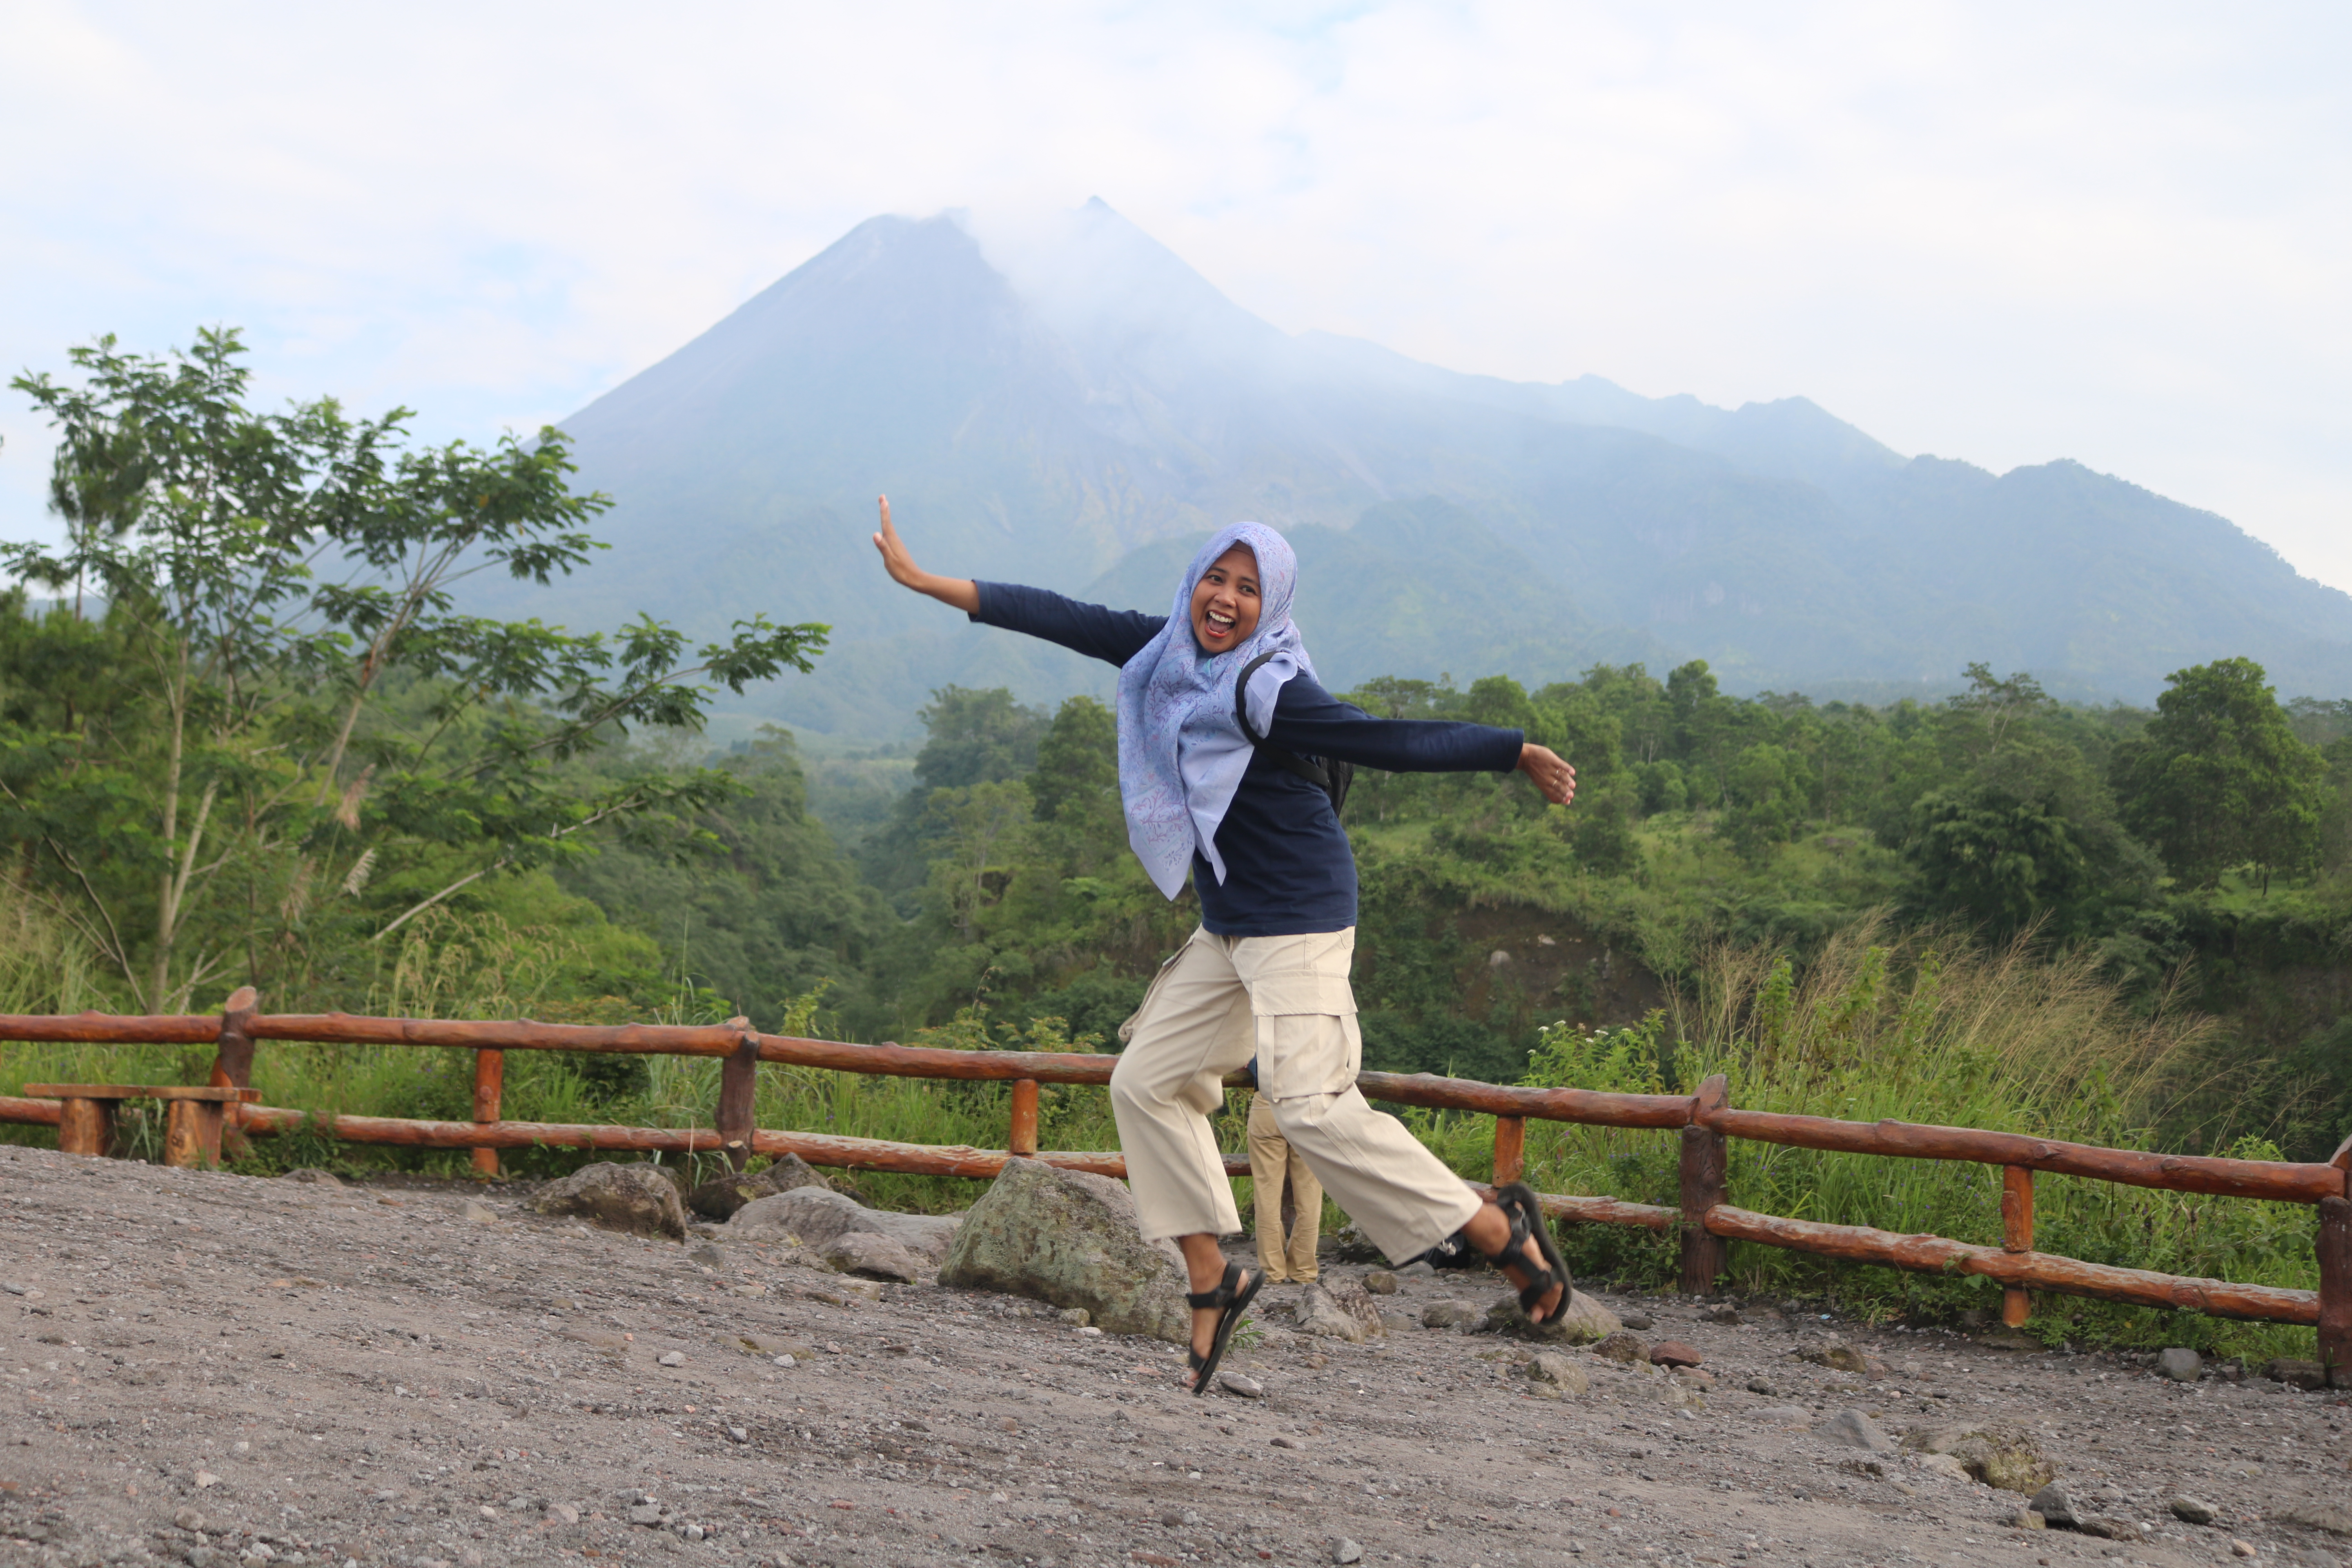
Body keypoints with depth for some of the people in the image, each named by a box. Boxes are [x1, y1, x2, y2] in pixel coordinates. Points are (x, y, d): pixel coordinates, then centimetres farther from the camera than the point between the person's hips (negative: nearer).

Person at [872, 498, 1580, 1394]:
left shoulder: (1264, 690, -18)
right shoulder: (1172, 650, 5)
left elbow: (1387, 743, -18)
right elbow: (1071, 622, 7)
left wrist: (1516, 754, -22)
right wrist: (923, 581, 10)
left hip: (1298, 921, -9)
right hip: (1230, 927, 9)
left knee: (1313, 1108, -18)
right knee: (1147, 1083, 8)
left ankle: (1500, 1231, -6)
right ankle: (1212, 1284, 15)